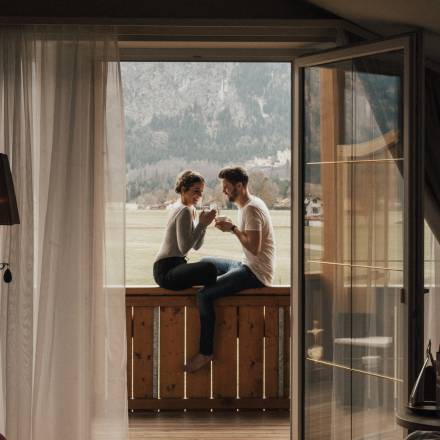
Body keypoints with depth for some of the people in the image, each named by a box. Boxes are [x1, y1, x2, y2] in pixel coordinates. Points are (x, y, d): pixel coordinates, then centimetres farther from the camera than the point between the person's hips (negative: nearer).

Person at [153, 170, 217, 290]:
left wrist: (203, 224, -2)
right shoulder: (185, 211, -13)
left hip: (173, 267, 10)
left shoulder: (190, 209, 15)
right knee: (209, 269, -29)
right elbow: (184, 248, -21)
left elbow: (196, 246, 11)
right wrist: (201, 224, -17)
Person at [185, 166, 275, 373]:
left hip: (256, 272, -11)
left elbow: (254, 247, -26)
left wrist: (233, 228, -17)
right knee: (205, 263, 24)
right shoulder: (247, 205, 14)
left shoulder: (251, 209, -19)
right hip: (248, 266, 11)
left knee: (204, 294, -19)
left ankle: (205, 353, -13)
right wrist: (230, 226, 3)